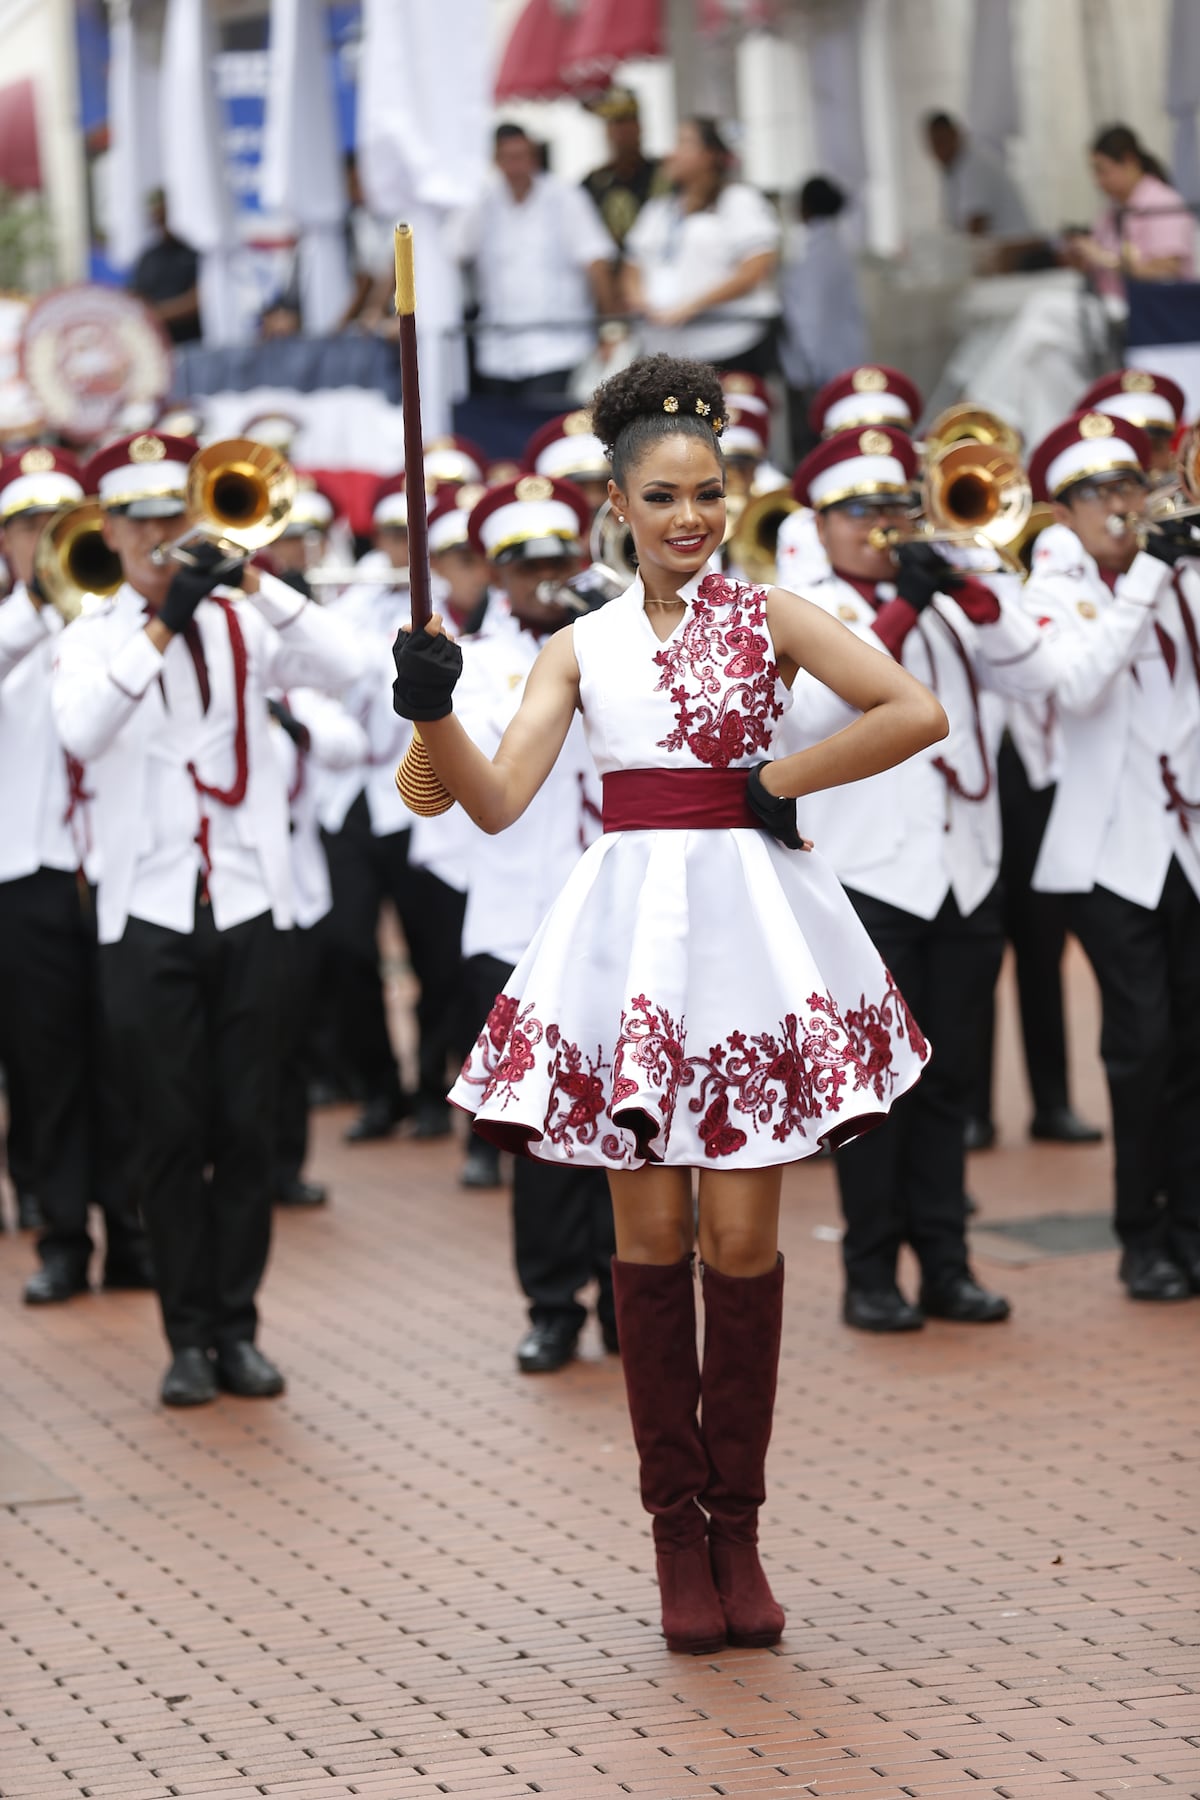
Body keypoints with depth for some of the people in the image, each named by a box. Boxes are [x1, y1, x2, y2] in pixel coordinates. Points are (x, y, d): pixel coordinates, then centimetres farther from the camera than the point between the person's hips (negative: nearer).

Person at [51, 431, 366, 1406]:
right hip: (147, 914, -1)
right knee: (172, 1133, 1)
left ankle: (238, 1327, 12)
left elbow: (344, 664, -10)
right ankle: (189, 1336, 8)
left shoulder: (242, 624, 7)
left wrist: (257, 580, -16)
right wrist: (161, 626, -24)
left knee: (246, 1127, 4)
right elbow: (81, 732, -18)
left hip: (245, 905, 1)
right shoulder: (93, 639, 3)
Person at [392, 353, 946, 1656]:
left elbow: (918, 714, -5)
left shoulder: (767, 618, 5)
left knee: (743, 1239, -1)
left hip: (749, 922, -1)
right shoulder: (581, 649, 10)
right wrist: (433, 713, -15)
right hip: (630, 925, 2)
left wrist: (782, 782, -5)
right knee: (650, 1234, 2)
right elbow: (496, 800, 0)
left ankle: (736, 1527, 10)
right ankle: (677, 1531, 11)